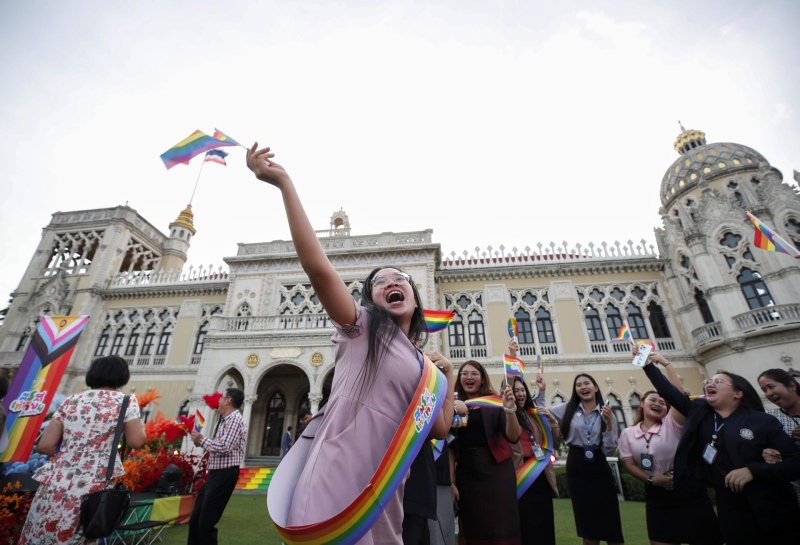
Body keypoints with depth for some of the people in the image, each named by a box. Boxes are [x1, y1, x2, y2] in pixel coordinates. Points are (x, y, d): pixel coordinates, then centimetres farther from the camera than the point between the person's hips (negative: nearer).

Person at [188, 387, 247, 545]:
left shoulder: (234, 419, -14)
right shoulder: (227, 420, 18)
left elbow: (224, 448, -24)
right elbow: (219, 447, 16)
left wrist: (202, 440, -11)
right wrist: (201, 441, 4)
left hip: (225, 474, -10)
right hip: (216, 473, 10)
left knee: (206, 523, -3)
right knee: (195, 520, 17)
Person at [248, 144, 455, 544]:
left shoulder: (424, 365, 15)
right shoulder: (360, 327, -2)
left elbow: (440, 429, 16)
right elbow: (318, 268, -18)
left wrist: (449, 377, 11)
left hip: (383, 488, 6)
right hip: (335, 478, -6)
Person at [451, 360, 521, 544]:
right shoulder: (455, 405, 1)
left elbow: (513, 437, -12)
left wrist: (510, 409, -26)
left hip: (496, 470, -2)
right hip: (466, 472, 2)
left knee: (500, 527, 2)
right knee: (471, 528, 12)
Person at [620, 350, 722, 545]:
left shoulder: (671, 424, -6)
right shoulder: (627, 434, 1)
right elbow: (629, 464, 1)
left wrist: (665, 362, -18)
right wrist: (651, 479, -15)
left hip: (688, 490, -2)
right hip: (656, 495, 2)